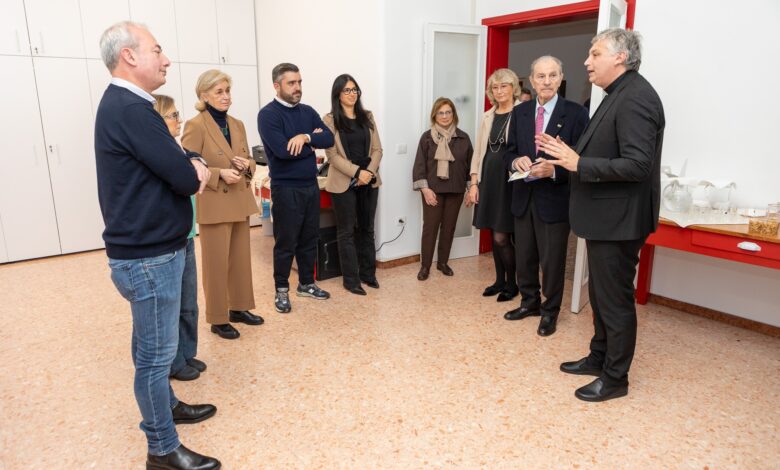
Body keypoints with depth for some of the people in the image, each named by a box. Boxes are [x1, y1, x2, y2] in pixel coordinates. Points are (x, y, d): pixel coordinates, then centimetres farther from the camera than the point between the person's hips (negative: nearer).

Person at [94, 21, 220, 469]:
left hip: (148, 248, 10)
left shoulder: (124, 104, 12)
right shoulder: (131, 109, -21)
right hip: (149, 255, -10)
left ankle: (167, 405, 42)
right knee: (156, 353, 2)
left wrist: (193, 161, -4)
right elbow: (186, 180, -22)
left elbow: (174, 159, 16)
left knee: (155, 347, 24)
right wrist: (194, 170, -1)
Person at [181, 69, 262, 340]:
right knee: (217, 264, 2)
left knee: (241, 260, 14)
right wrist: (220, 173, -23)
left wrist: (247, 165, -5)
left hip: (240, 202, 7)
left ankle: (239, 308, 30)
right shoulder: (195, 126, -10)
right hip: (214, 206, -7)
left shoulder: (237, 125, 11)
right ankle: (218, 319, 15)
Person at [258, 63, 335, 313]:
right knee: (286, 243, 4)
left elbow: (329, 138, -3)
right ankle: (281, 290, 19)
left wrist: (306, 137, -21)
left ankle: (306, 283, 29)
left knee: (310, 239, 14)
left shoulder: (308, 111, 9)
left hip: (311, 185, 6)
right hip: (286, 189, -6)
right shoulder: (268, 114, -10)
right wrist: (312, 144, -8)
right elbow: (282, 150, -23)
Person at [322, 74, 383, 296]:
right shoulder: (330, 120, -4)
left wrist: (369, 172, -10)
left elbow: (377, 149, 6)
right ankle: (351, 279, 11)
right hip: (344, 183, -4)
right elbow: (332, 155, -10)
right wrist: (357, 172, -18)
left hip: (369, 182, 4)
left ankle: (368, 273, 24)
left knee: (366, 229, 12)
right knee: (347, 232, 3)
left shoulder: (367, 117, 10)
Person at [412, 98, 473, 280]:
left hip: (455, 190, 2)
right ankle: (425, 266, 9)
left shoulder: (463, 138, 4)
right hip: (433, 190, -2)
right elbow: (419, 164, -4)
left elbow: (470, 164, 8)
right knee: (430, 227, -1)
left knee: (449, 227, 10)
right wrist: (424, 188, -12)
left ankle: (443, 262, 24)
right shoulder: (427, 137, -1)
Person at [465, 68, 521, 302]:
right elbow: (479, 151, 13)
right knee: (495, 235, 12)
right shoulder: (488, 116, 13)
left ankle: (511, 283, 15)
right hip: (488, 179, 6)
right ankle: (499, 280, 25)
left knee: (501, 237, -5)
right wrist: (473, 183, 7)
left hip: (510, 180, -6)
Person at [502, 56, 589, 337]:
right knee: (524, 256, 16)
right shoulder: (520, 113, 6)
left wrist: (554, 170, -25)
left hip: (555, 199, -4)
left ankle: (550, 311, 26)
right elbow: (509, 153, 10)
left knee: (552, 260, 7)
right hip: (523, 197, 5)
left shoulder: (576, 114, -8)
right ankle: (530, 302, 36)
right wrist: (516, 161, -12)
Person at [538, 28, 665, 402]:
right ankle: (599, 358, 37)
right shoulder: (618, 96, 13)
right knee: (600, 295, 20)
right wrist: (568, 156, 5)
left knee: (616, 300, 4)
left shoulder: (635, 98, -18)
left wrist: (579, 164, -24)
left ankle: (615, 378, 20)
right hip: (603, 217, 10)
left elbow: (637, 164, -26)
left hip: (617, 220, -10)